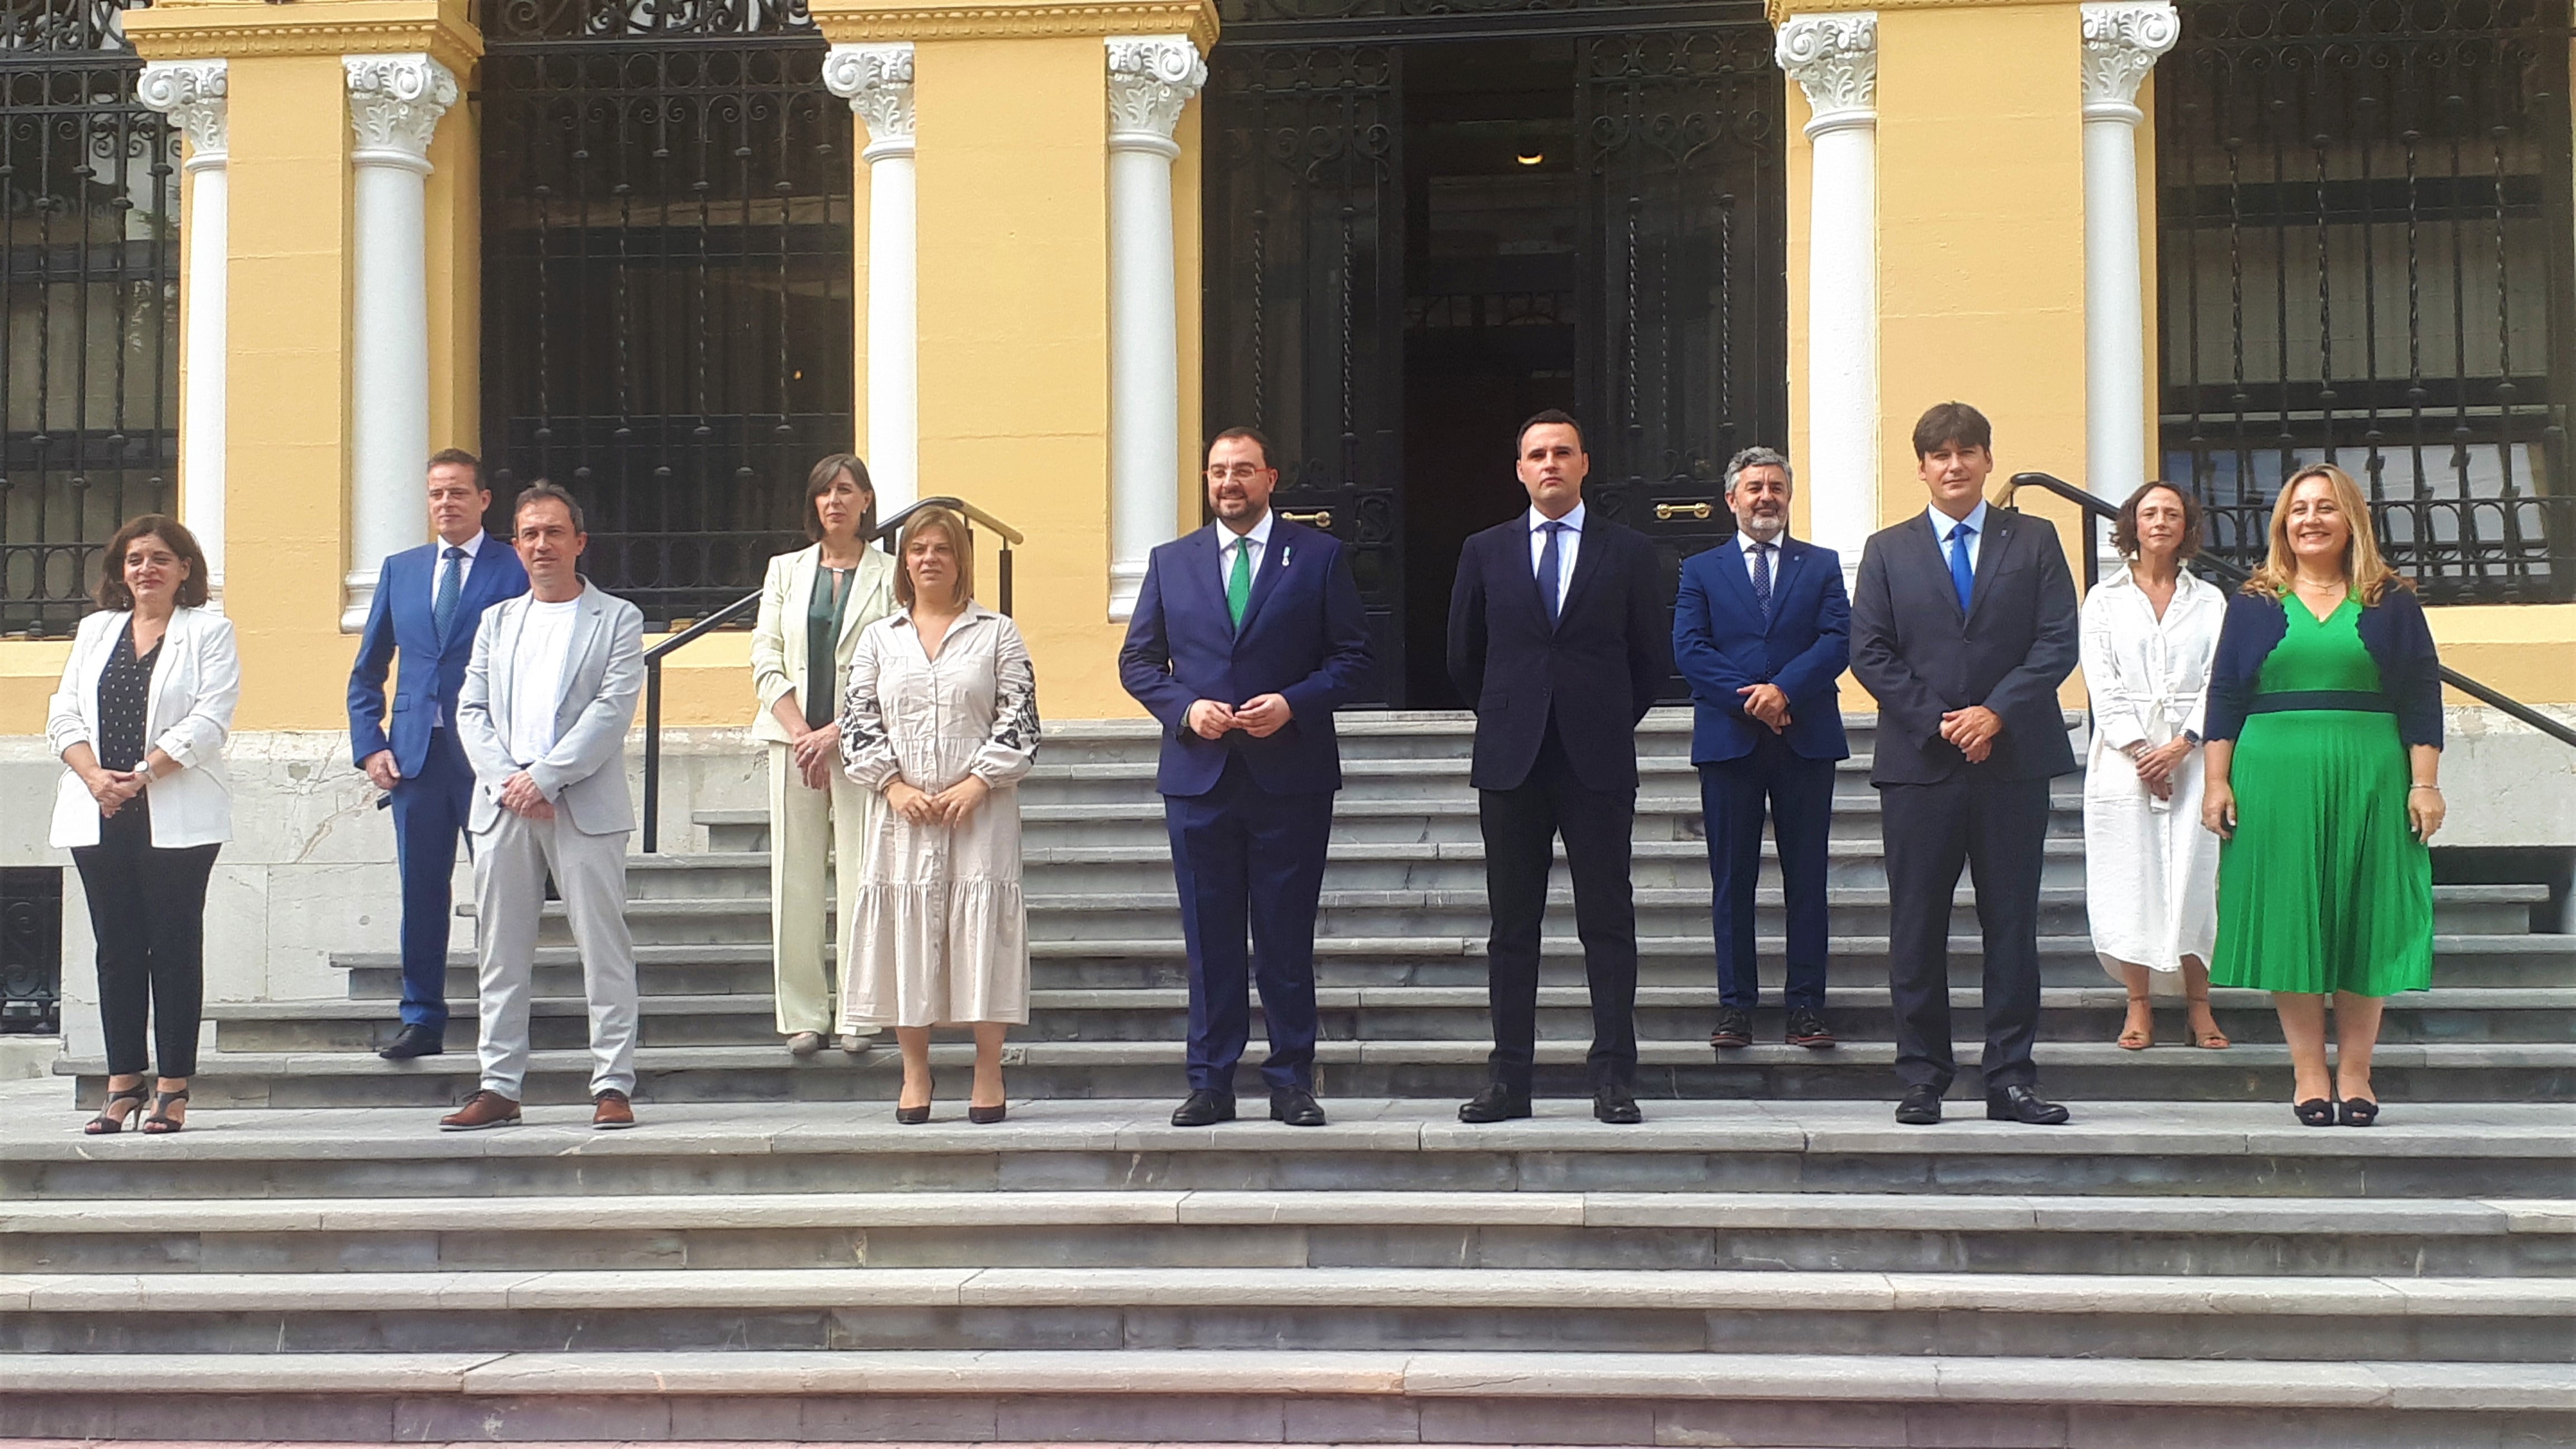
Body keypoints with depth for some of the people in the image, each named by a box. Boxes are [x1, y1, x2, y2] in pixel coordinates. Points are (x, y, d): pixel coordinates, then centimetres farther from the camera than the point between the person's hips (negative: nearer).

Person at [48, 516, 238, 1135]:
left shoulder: (209, 632, 4)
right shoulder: (95, 631, 18)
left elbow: (209, 720, -7)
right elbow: (65, 714, 10)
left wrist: (142, 775, -15)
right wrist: (93, 775, -9)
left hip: (177, 820, -4)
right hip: (99, 817, 4)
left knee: (174, 948, -2)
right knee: (116, 949, 5)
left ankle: (173, 1089, 2)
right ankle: (123, 1084, 9)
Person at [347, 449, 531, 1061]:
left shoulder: (516, 570, 0)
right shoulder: (400, 569, 15)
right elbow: (367, 671, 19)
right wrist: (369, 747, 7)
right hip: (415, 754, 4)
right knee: (420, 891, 6)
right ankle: (422, 1018, 13)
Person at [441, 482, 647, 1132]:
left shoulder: (617, 619, 6)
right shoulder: (497, 621, 19)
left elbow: (613, 710, -6)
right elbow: (471, 710, 10)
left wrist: (545, 779, -13)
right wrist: (507, 782, -7)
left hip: (584, 806, -4)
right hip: (502, 807, 4)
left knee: (604, 950, -4)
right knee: (500, 953, 5)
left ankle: (613, 1085, -1)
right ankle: (499, 1088, 11)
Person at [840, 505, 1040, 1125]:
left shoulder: (997, 634, 6)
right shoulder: (879, 637, 12)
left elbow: (1019, 719, 0)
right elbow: (858, 721, 7)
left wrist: (977, 783, -11)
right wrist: (894, 785, -6)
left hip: (980, 811, -2)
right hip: (904, 811, 2)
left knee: (981, 932, -4)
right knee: (906, 933, 1)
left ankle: (988, 1076, 4)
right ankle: (915, 1077, 9)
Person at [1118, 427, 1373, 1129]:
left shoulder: (1319, 556, 5)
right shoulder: (1171, 562, 11)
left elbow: (1353, 658, 2)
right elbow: (1137, 660, 11)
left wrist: (1293, 703, -13)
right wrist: (1185, 708, -7)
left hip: (1290, 775, -2)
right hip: (1198, 776, 2)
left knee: (1287, 939, 2)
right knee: (1209, 940, 5)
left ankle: (1291, 1083, 10)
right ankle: (1211, 1084, 11)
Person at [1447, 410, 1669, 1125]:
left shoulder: (1628, 551, 5)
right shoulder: (1485, 551, 9)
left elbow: (1654, 655, 9)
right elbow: (1464, 655, 15)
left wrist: (1612, 720, 10)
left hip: (1598, 763, -1)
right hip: (1511, 763, 1)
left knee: (1608, 923, -1)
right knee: (1513, 927, 4)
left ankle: (1615, 1079, 1)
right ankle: (1509, 1080, 7)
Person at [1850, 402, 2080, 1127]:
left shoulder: (2035, 540, 9)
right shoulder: (1887, 550, 10)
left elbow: (2059, 642, 1)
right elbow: (1869, 652, 2)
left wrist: (1995, 712, -12)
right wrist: (1938, 722, -10)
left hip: (2014, 760, 0)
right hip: (1918, 764, 0)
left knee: (2012, 923, 3)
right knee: (1917, 928, 0)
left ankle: (2011, 1078, 8)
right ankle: (1923, 1078, 7)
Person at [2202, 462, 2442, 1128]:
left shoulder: (2391, 603, 8)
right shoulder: (2254, 605, 10)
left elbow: (2422, 698, 5)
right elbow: (2224, 697, 7)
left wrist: (2425, 783, -3)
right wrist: (2217, 781, -1)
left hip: (2369, 781, 0)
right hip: (2275, 781, 0)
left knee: (2364, 922, 1)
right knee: (2290, 921, -1)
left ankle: (2355, 1073, 8)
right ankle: (2308, 1073, 4)